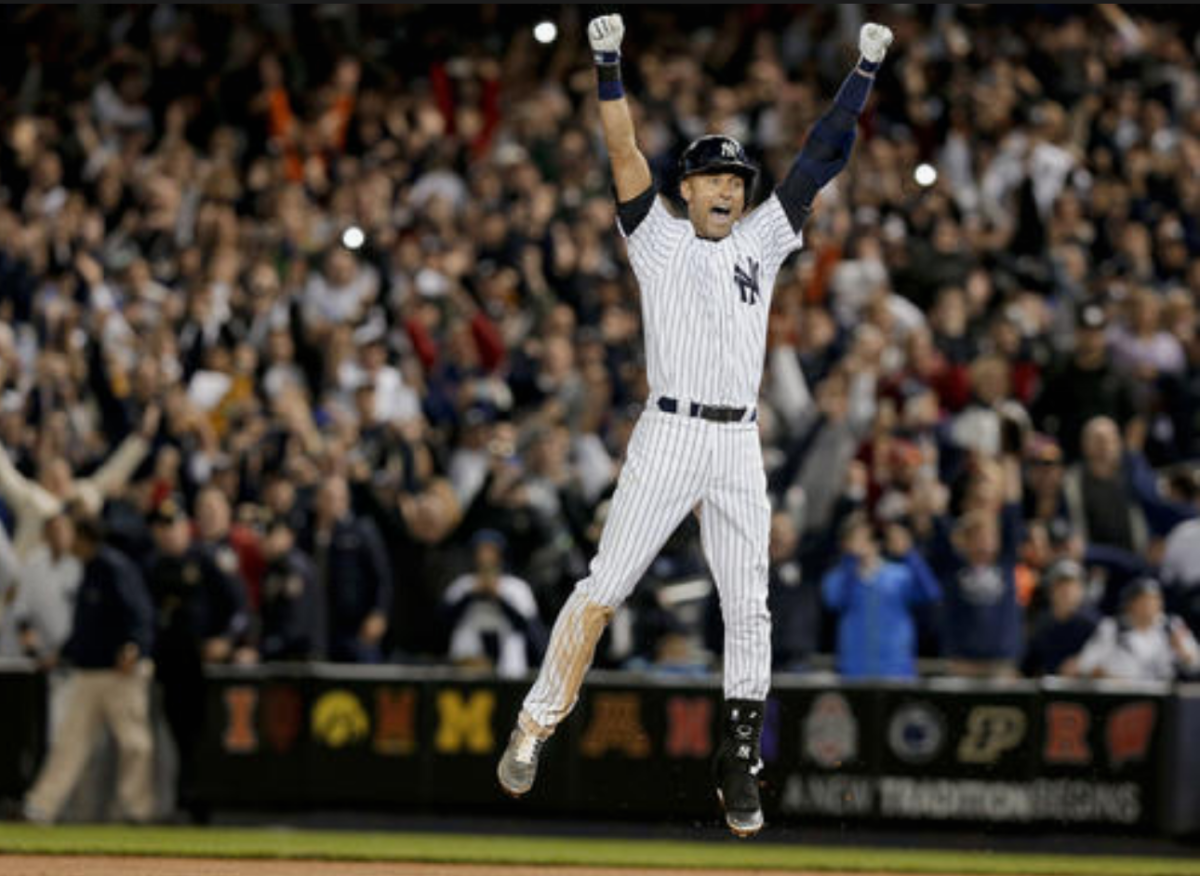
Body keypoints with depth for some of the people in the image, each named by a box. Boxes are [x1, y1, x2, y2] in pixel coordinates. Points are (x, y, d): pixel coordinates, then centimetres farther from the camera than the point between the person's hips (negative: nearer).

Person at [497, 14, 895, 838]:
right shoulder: (659, 238, 7)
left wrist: (864, 73, 11)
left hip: (740, 446, 4)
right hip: (669, 436, -4)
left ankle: (739, 762, 8)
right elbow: (625, 154, -4)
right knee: (605, 587, -7)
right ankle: (534, 728, 0)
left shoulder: (760, 242, 16)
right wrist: (609, 63, -14)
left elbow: (822, 159, 15)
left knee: (749, 608, 2)